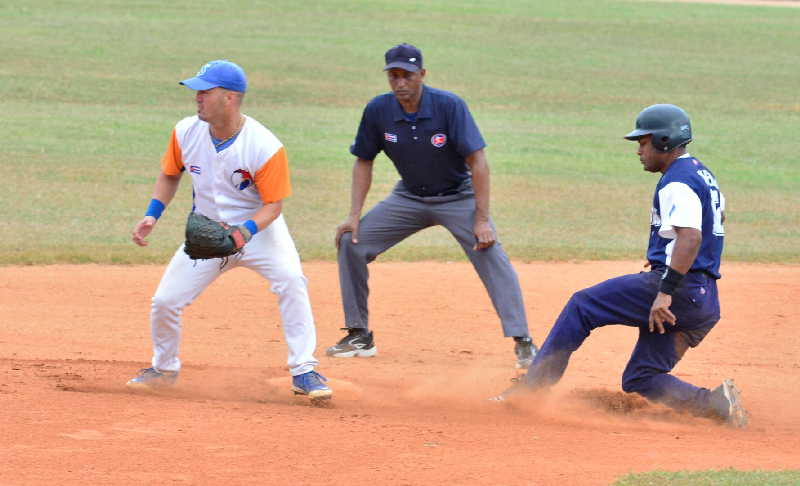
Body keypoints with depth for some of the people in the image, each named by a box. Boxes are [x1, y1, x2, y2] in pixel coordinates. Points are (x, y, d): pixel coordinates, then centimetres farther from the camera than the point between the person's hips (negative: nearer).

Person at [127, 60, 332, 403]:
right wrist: (152, 215, -6)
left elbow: (273, 204, -20)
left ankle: (303, 373, -21)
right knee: (164, 301, -3)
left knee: (291, 280, -29)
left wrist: (245, 232, -37)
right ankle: (164, 368, 26)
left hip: (257, 227, -4)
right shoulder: (186, 133, -12)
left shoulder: (266, 148, -26)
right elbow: (170, 175, 7)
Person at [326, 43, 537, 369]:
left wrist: (482, 219, -27)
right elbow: (364, 162, 0)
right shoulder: (378, 110, -13)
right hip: (409, 198, 4)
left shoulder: (449, 106, -24)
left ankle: (522, 342, -18)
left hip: (457, 197, -4)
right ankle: (359, 336, 6)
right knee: (351, 242, -6)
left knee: (492, 257, -23)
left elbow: (477, 161, -23)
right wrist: (354, 215, -8)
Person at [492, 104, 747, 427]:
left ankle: (531, 386, -5)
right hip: (707, 301, 10)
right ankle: (715, 404, -8)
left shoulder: (677, 182, -12)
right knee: (640, 379, 11)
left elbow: (691, 236, -27)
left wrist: (666, 291, -33)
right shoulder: (703, 176, 20)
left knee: (582, 306, -1)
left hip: (680, 291, -10)